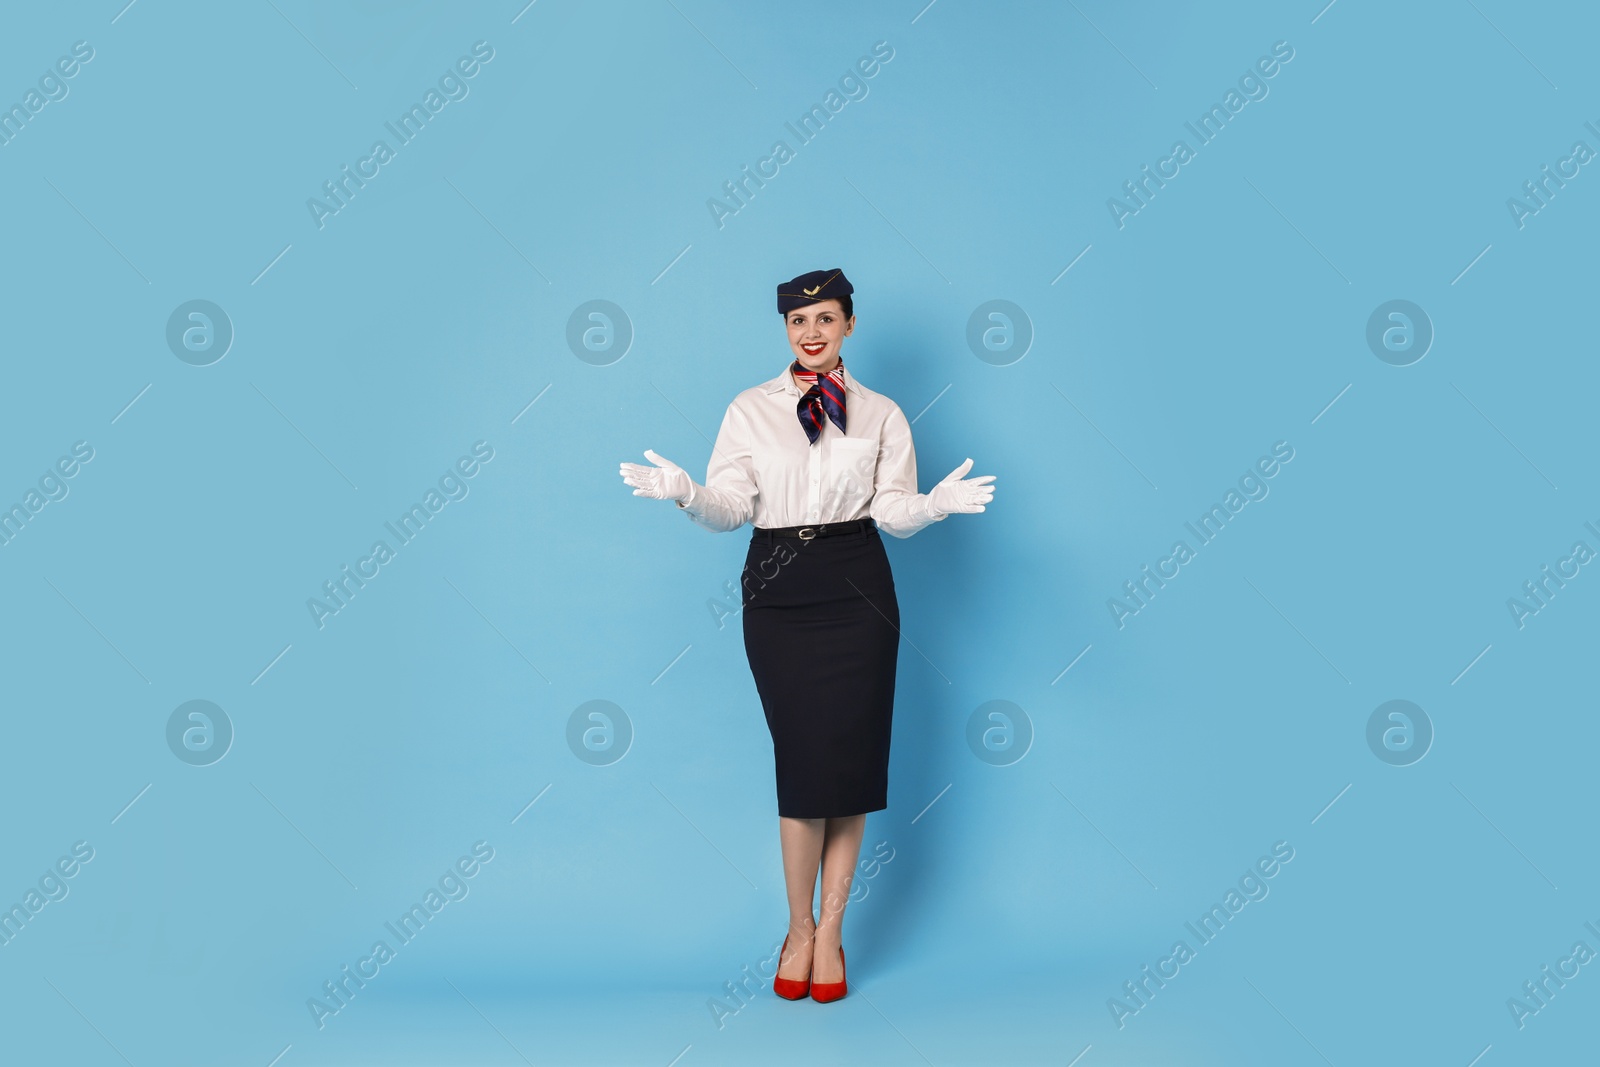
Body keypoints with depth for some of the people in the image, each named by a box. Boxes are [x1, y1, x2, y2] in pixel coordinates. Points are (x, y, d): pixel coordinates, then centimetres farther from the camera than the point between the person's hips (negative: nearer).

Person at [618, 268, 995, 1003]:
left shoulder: (881, 415, 9)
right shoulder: (750, 410, 7)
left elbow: (893, 512, 1)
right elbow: (730, 506, -2)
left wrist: (938, 503, -19)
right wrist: (686, 494, -22)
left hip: (857, 591, 1)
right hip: (778, 591, -1)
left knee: (851, 755, 2)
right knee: (802, 757, -1)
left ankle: (831, 930, 17)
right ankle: (800, 927, 18)